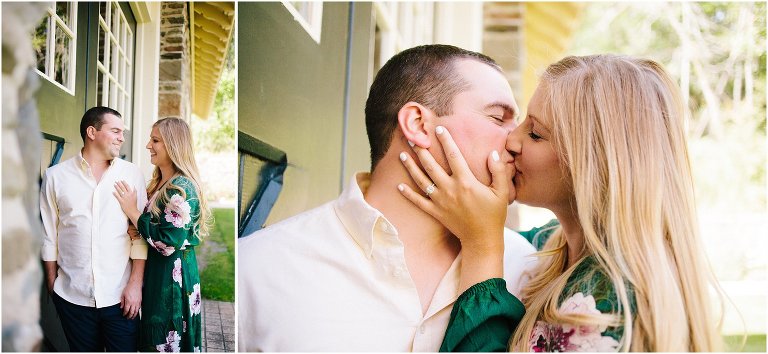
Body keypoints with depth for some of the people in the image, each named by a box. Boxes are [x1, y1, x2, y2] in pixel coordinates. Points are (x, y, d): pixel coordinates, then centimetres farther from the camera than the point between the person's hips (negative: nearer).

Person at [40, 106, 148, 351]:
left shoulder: (132, 174, 1)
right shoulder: (55, 176, 2)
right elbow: (49, 235, 7)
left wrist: (136, 283, -5)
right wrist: (51, 284, 8)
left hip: (120, 295, 0)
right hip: (72, 295, 1)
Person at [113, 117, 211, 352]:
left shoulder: (182, 187, -19)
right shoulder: (161, 183, 10)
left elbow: (168, 243, -25)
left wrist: (132, 211, -17)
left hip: (173, 277, -9)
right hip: (156, 273, 9)